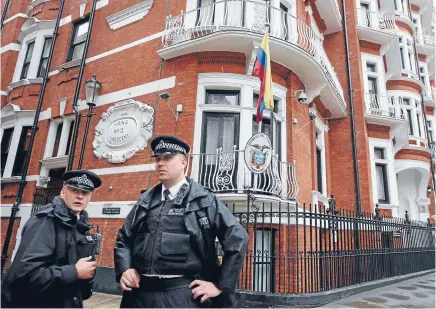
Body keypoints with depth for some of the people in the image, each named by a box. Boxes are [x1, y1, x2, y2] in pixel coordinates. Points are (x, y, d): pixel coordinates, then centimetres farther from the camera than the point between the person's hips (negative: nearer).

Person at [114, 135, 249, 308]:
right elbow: (123, 239, 19)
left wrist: (220, 286, -7)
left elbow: (237, 239, -6)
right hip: (140, 293, 5)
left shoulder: (204, 200, -4)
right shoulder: (145, 201, 10)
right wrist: (124, 269, 2)